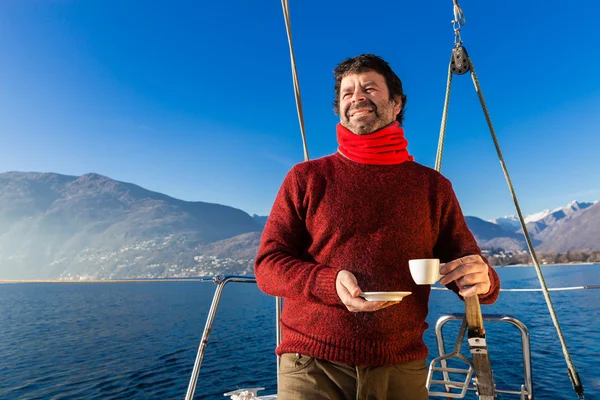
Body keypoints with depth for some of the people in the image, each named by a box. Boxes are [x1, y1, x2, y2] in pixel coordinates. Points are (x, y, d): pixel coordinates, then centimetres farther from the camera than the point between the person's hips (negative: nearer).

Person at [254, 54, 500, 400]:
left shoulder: (434, 186, 5)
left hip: (401, 369, 2)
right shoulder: (307, 178, 1)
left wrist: (483, 280, -16)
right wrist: (331, 283, -20)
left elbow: (469, 264, 9)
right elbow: (268, 264, -2)